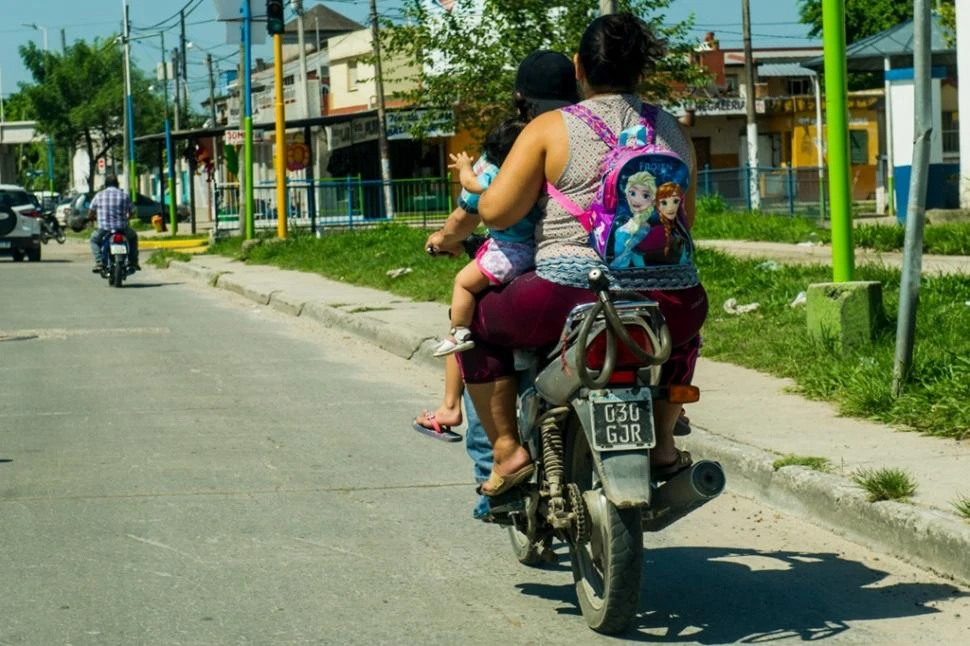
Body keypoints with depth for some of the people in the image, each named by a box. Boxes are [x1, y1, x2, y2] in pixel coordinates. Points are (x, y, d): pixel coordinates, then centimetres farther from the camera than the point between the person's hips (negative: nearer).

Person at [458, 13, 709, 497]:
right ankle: (662, 445, 35)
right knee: (685, 326, 40)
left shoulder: (550, 129, -1)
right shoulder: (672, 131, 12)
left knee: (477, 324, 23)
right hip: (668, 300, 4)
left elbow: (496, 212, -6)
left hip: (570, 300, -4)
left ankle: (508, 450, 13)